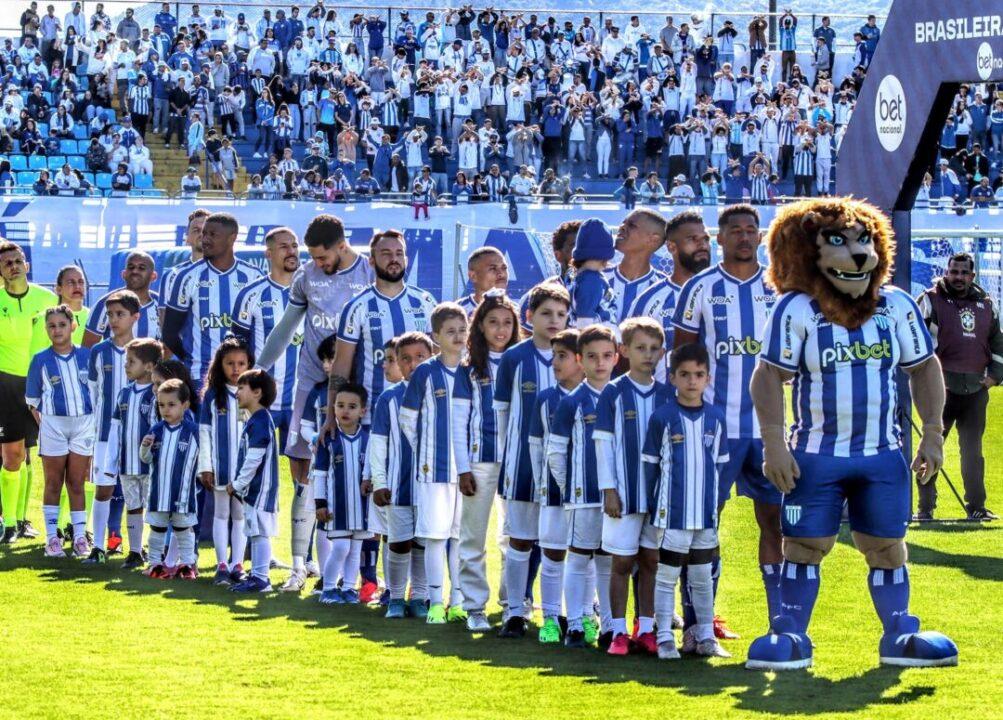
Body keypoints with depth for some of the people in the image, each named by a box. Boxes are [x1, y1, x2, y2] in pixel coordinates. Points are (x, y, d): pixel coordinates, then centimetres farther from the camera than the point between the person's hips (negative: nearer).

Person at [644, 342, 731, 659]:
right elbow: (650, 464, -2)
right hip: (671, 513, -4)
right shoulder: (662, 417, -7)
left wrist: (713, 499, 10)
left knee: (703, 578, 13)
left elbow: (720, 464, 12)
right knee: (666, 577, 2)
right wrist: (653, 503, -2)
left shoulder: (715, 417, 4)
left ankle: (706, 636, 21)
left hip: (706, 514, 4)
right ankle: (665, 638, 8)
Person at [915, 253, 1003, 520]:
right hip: (942, 387, -4)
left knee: (973, 450, 9)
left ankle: (976, 506, 15)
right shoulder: (930, 301, -2)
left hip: (976, 388, 4)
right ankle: (925, 507, 1)